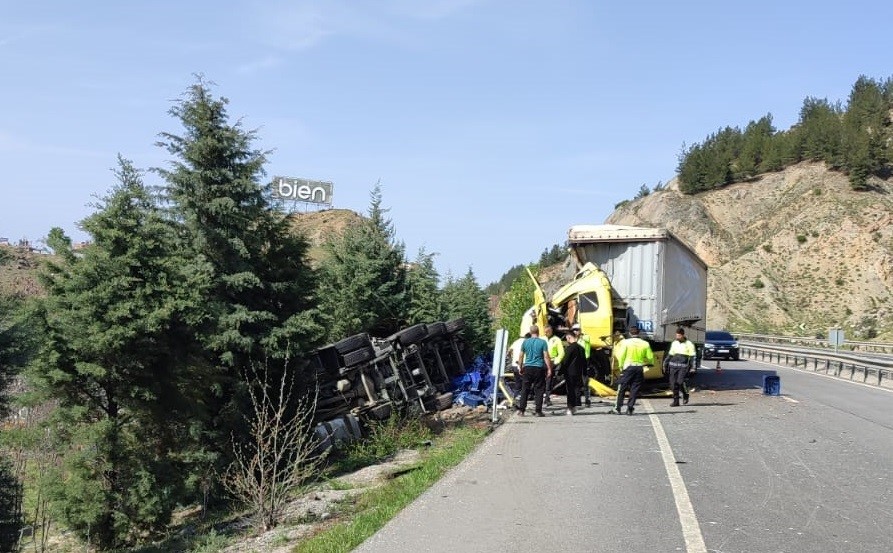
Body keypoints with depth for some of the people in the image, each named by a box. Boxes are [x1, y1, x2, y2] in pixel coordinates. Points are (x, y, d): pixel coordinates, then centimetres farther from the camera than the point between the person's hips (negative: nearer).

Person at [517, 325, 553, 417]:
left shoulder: (525, 342, 4)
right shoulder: (542, 342, -3)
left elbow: (521, 356, 8)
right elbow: (546, 357, -6)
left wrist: (520, 367, 19)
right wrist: (549, 369, -1)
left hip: (527, 367, 2)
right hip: (539, 368, -2)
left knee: (525, 389, 7)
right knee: (539, 390, 3)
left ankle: (521, 410, 6)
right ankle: (538, 411, 3)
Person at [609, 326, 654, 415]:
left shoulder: (626, 342, -5)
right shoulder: (645, 344, 2)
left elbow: (621, 356, -7)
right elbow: (650, 357, 7)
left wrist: (621, 366, 4)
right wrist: (650, 363, 28)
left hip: (628, 367, -2)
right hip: (640, 368, 2)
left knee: (622, 388, 5)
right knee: (634, 389, 8)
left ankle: (617, 408, 4)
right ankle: (630, 408, 5)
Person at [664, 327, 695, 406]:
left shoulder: (689, 344, 1)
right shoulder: (674, 343, 15)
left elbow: (692, 357, 0)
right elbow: (670, 354, 21)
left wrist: (689, 367, -11)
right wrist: (665, 364, 16)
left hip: (683, 366, -4)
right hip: (673, 365, 5)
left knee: (680, 382, -16)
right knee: (673, 383, -1)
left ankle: (685, 395, 12)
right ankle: (675, 401, 7)